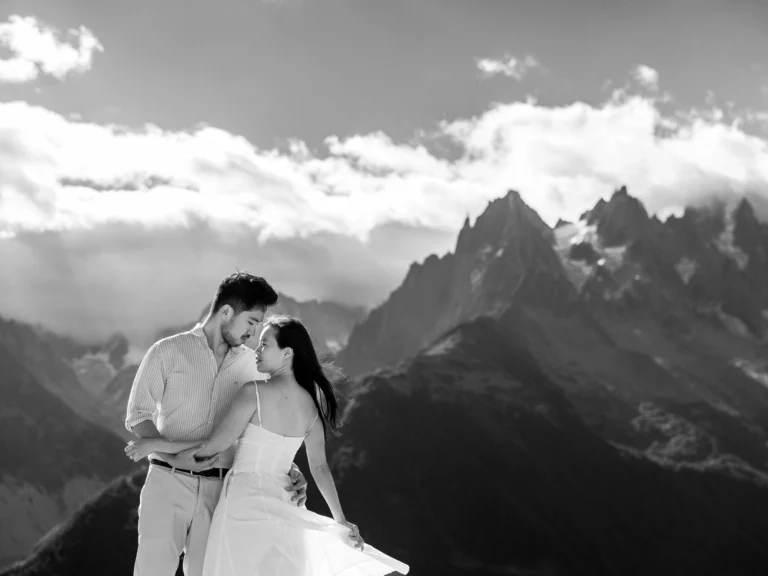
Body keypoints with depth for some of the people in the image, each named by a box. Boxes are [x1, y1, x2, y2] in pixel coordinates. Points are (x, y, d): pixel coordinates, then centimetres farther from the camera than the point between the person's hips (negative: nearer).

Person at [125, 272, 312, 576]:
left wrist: (289, 469, -4)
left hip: (220, 492, 3)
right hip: (168, 483, -3)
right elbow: (138, 416, -2)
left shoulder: (251, 364, 9)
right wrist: (175, 457, -18)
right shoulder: (167, 352, 0)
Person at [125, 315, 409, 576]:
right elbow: (320, 467, 9)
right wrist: (340, 519, 16)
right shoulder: (311, 404, 5)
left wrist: (155, 444, -1)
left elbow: (211, 447, -11)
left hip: (244, 502, -6)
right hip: (279, 504, 6)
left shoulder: (255, 392, -12)